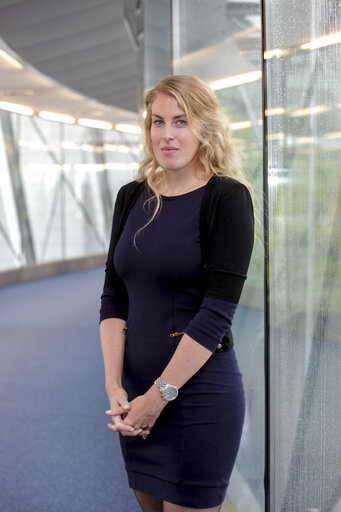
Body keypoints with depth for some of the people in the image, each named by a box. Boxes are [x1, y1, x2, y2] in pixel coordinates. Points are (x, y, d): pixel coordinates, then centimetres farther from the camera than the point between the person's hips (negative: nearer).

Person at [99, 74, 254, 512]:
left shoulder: (227, 197, -10)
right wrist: (114, 386, -6)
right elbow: (114, 297, 5)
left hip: (199, 391, -5)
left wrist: (159, 396, -15)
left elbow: (216, 312, -15)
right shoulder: (132, 197, 8)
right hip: (136, 393, 5)